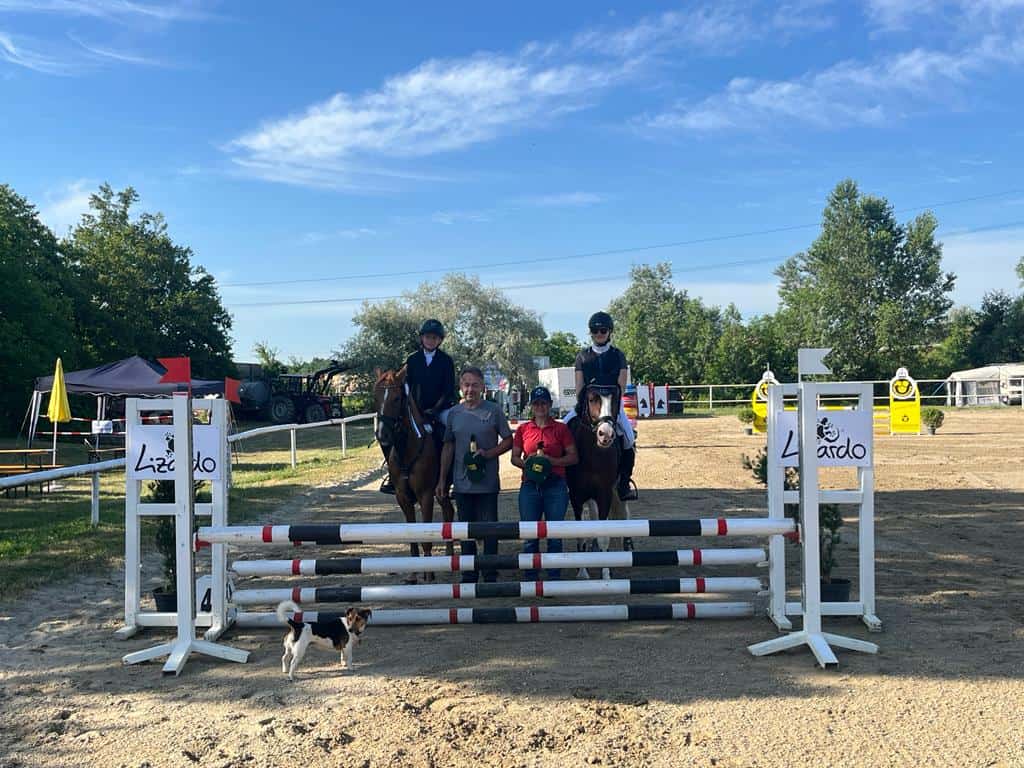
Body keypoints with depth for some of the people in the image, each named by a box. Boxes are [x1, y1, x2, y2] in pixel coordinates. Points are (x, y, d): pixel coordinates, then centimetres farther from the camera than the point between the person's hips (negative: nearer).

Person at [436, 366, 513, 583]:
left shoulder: (493, 410, -4)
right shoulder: (454, 413, 5)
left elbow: (508, 440, 0)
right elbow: (448, 447, 10)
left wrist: (488, 453, -16)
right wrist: (442, 480, 9)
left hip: (487, 483, -3)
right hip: (462, 483, 3)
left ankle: (490, 575, 15)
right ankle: (469, 575, 25)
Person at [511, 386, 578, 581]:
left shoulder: (561, 429, 3)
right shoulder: (523, 429, 8)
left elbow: (573, 457, 2)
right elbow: (514, 457, 9)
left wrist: (552, 461, -14)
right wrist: (526, 463, -13)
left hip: (556, 486, -1)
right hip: (530, 485, 1)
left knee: (555, 534, 3)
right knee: (529, 534, 4)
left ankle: (554, 577, 16)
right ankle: (530, 578, 16)